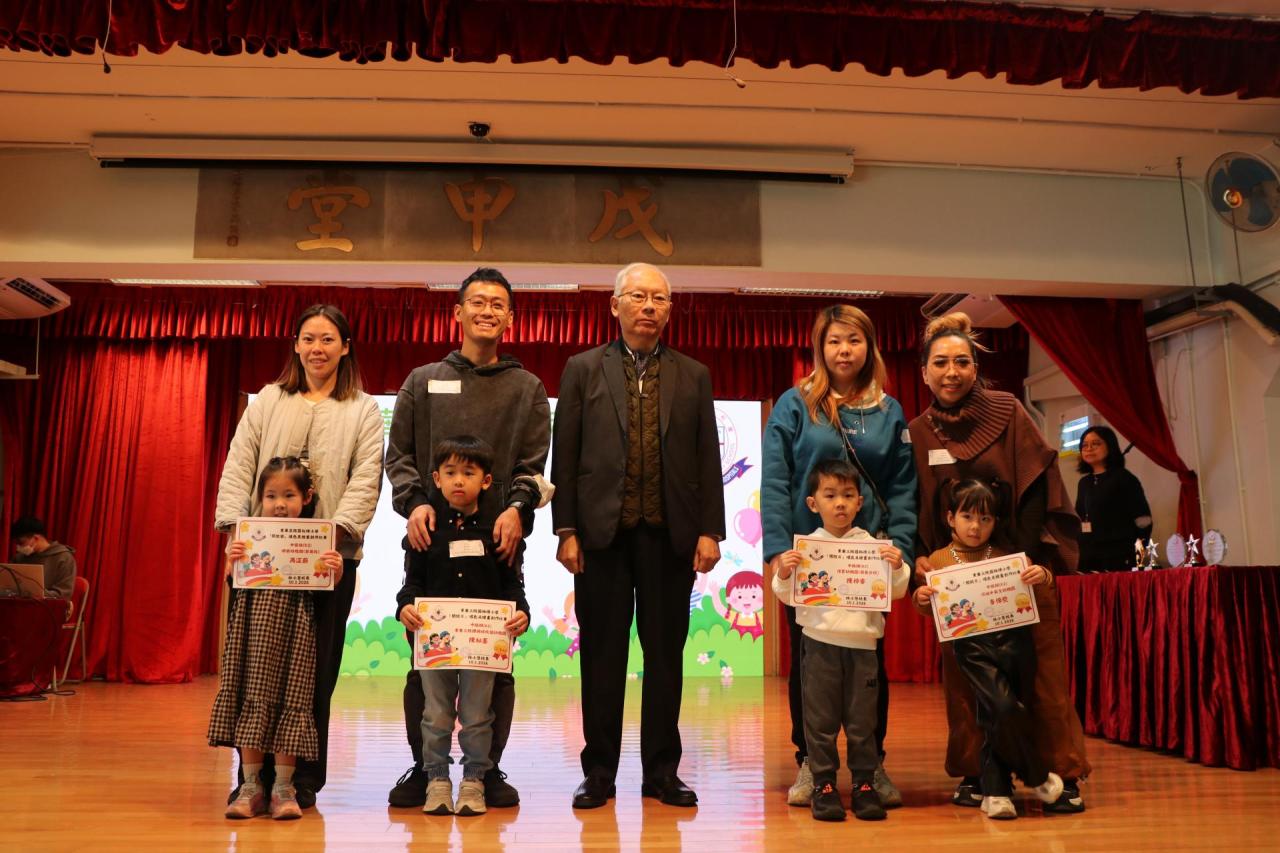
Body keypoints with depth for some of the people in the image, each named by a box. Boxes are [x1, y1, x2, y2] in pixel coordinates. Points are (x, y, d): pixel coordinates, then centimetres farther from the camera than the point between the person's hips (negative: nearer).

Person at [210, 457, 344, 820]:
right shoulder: (250, 536, 4)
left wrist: (336, 570, -20)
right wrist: (232, 563, -13)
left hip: (294, 628, -1)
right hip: (255, 624, 2)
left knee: (290, 700, 2)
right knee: (252, 698, 5)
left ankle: (283, 787, 13)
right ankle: (251, 785, 16)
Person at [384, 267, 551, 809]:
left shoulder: (528, 389, 14)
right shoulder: (422, 382, 16)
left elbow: (534, 463, 5)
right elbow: (398, 454, 10)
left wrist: (517, 508, -14)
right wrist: (414, 502, -8)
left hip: (499, 541, 0)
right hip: (431, 538, 1)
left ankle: (489, 769, 13)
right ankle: (422, 767, 16)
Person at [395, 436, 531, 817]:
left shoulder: (496, 530, 2)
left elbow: (511, 583, 2)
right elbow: (413, 580, 2)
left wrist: (521, 613, -15)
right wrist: (405, 605, -17)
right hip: (433, 636, 1)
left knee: (476, 714, 8)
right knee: (436, 713, 9)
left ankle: (473, 780, 21)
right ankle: (437, 779, 23)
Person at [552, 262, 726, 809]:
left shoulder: (693, 376, 11)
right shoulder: (583, 369, 7)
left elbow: (707, 459, 8)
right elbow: (565, 456, 2)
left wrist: (710, 531, 0)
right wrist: (565, 529, -4)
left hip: (670, 535, 1)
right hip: (602, 532, -1)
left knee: (666, 653, 7)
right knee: (602, 654, 6)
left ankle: (662, 771, 19)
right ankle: (599, 770, 17)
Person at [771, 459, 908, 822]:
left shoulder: (873, 545, 3)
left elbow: (896, 592, 5)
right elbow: (789, 597, 4)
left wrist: (898, 568, -13)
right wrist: (783, 574, -15)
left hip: (862, 642, 1)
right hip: (820, 641, 0)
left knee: (862, 719, 8)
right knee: (821, 717, 5)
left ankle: (864, 783, 20)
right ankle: (823, 784, 16)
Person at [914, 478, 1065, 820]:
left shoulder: (1006, 555, 10)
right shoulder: (938, 560, 6)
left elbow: (1042, 578, 9)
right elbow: (931, 610, 9)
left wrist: (1042, 576, -14)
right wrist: (921, 598, -14)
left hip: (1014, 641, 2)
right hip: (972, 648, -2)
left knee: (995, 720, 6)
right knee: (1003, 708, -17)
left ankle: (995, 792, 24)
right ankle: (1037, 776, 8)